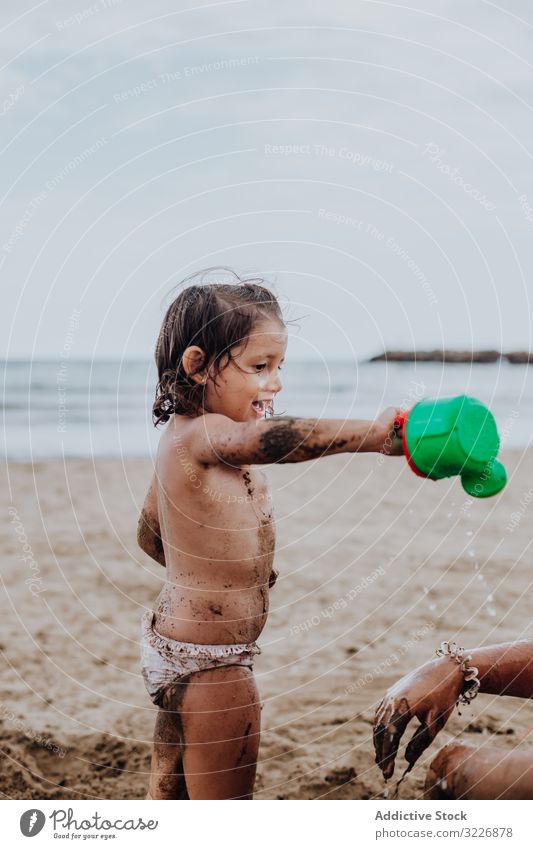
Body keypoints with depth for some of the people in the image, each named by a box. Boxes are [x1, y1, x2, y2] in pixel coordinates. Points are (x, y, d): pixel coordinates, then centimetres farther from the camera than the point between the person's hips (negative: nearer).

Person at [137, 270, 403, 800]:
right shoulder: (201, 435, -24)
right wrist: (374, 434, -58)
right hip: (211, 664, -10)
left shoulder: (180, 436, 8)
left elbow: (150, 535, 20)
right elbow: (267, 439, -47)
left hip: (171, 640, 10)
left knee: (168, 793, 23)